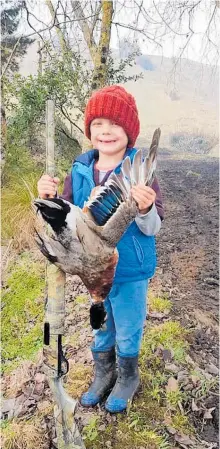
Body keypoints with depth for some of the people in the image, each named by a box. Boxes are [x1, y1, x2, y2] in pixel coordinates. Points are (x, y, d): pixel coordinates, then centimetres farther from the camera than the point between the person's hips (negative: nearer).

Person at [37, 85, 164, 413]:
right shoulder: (80, 168, -7)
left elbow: (152, 229, -21)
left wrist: (145, 208, -42)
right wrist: (49, 198, -22)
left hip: (130, 272, -4)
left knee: (127, 334, 18)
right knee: (100, 329, 25)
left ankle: (127, 380, 48)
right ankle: (103, 376, 53)